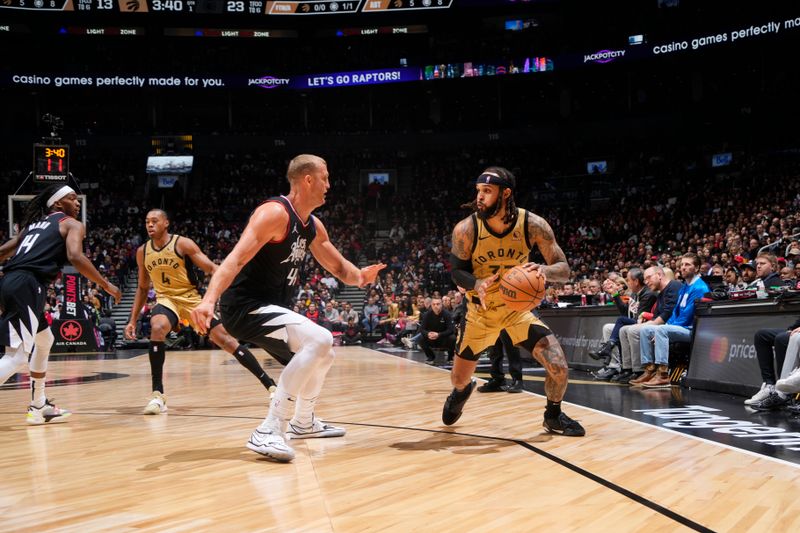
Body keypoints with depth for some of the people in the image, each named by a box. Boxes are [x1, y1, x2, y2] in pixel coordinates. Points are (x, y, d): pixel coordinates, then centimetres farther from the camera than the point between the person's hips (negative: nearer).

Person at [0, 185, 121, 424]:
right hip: (26, 286, -9)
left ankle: (39, 406, 28)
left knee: (44, 340, 25)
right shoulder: (72, 224, 8)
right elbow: (75, 257, -10)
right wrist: (106, 284, -4)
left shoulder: (33, 224, 29)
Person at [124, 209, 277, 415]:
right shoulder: (142, 252, 2)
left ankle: (270, 385, -2)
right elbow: (142, 288, 14)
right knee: (157, 328, -33)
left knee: (225, 339, -8)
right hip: (166, 299, 2)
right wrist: (133, 320, 9)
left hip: (191, 299, -2)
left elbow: (211, 268, -14)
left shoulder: (183, 244, -11)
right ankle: (157, 394, -27)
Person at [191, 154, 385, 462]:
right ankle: (268, 432, -26)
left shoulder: (313, 227, 11)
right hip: (244, 307, -10)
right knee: (320, 340, -28)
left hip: (270, 309, 10)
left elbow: (339, 268, 20)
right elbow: (236, 259, -28)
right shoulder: (275, 213, -18)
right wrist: (208, 300, -42)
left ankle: (303, 423, 44)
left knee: (322, 353, 24)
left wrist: (360, 275, -4)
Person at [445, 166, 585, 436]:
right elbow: (457, 271, -8)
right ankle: (463, 389, 51)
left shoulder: (533, 224, -20)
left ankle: (553, 416, 17)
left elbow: (564, 269, -15)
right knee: (458, 378, 10)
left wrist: (544, 270, -39)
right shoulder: (465, 229, -21)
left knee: (558, 368, -15)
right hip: (481, 310, 1)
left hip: (518, 305, 0)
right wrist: (476, 284, -31)